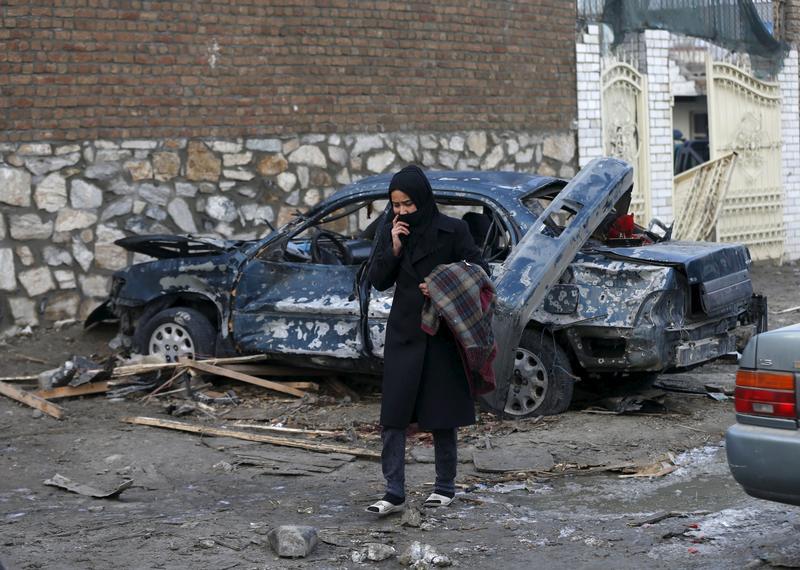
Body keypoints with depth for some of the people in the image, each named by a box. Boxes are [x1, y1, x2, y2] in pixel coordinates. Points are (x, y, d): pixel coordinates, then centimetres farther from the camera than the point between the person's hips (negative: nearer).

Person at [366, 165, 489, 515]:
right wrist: (394, 248, -13)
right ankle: (394, 493, -4)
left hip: (442, 334, -3)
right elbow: (378, 282, 2)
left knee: (440, 414, 6)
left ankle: (445, 487, 19)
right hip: (403, 332, 3)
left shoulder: (452, 230, -6)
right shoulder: (390, 231, 4)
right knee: (393, 415, -5)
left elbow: (480, 271, -2)